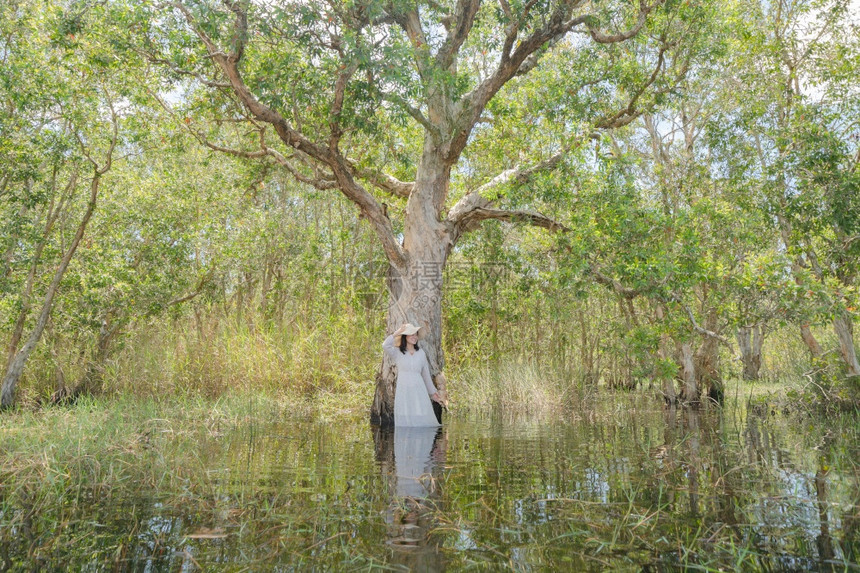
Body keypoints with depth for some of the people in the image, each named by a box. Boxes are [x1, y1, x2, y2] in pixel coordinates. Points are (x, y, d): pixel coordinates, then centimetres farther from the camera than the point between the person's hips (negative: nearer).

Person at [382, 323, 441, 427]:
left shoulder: (421, 353, 11)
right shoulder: (397, 352, 3)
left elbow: (426, 373, 17)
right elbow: (385, 346, -17)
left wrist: (432, 392, 21)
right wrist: (396, 333, -10)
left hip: (418, 390, 2)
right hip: (403, 390, -2)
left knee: (422, 418, -1)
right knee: (404, 420, -2)